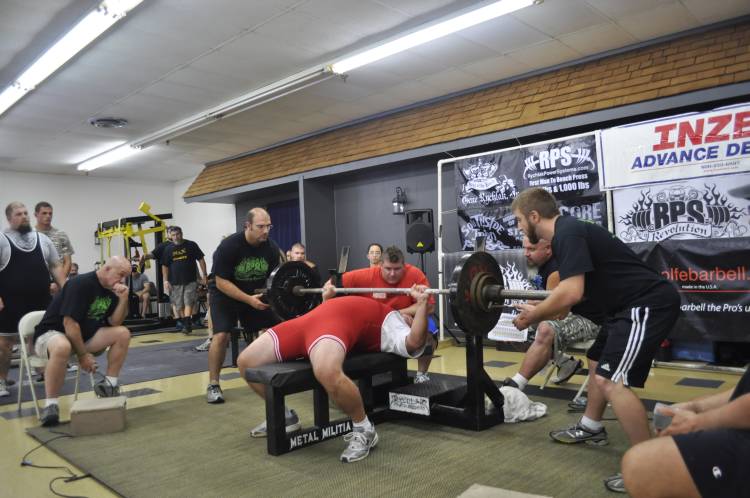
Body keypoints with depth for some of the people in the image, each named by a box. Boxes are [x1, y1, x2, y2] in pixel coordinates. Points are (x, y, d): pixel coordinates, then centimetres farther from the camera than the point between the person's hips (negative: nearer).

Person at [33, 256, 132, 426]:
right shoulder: (80, 284, -22)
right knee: (63, 347, -41)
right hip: (52, 333, -7)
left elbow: (114, 323, -2)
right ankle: (50, 404, -27)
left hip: (84, 335, 7)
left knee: (123, 333, -11)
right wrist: (83, 355, -21)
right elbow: (70, 323, -25)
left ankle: (110, 383, -2)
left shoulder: (111, 289, 2)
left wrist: (123, 299, -17)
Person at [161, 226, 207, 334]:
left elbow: (201, 260, 1)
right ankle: (185, 324, 20)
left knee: (188, 302, -11)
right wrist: (166, 280, 0)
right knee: (179, 305, 8)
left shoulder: (191, 245, 0)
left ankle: (187, 324, -16)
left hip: (190, 280, -3)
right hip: (175, 282, 3)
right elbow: (164, 266, 8)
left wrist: (204, 275, -3)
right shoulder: (168, 249, 6)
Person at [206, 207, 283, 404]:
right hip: (225, 294, -4)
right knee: (221, 335, -21)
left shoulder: (271, 247, -14)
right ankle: (213, 385, -6)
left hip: (256, 293, 5)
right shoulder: (229, 246, -27)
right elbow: (221, 282, -25)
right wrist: (249, 300, -32)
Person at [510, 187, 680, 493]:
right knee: (598, 362, 24)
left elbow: (571, 293, -29)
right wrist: (538, 311, 19)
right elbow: (570, 291, 18)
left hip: (649, 303, -11)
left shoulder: (568, 234, -20)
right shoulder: (566, 233, 12)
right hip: (631, 305, 11)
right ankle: (590, 428, 43)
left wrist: (533, 316, -15)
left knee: (611, 381, -18)